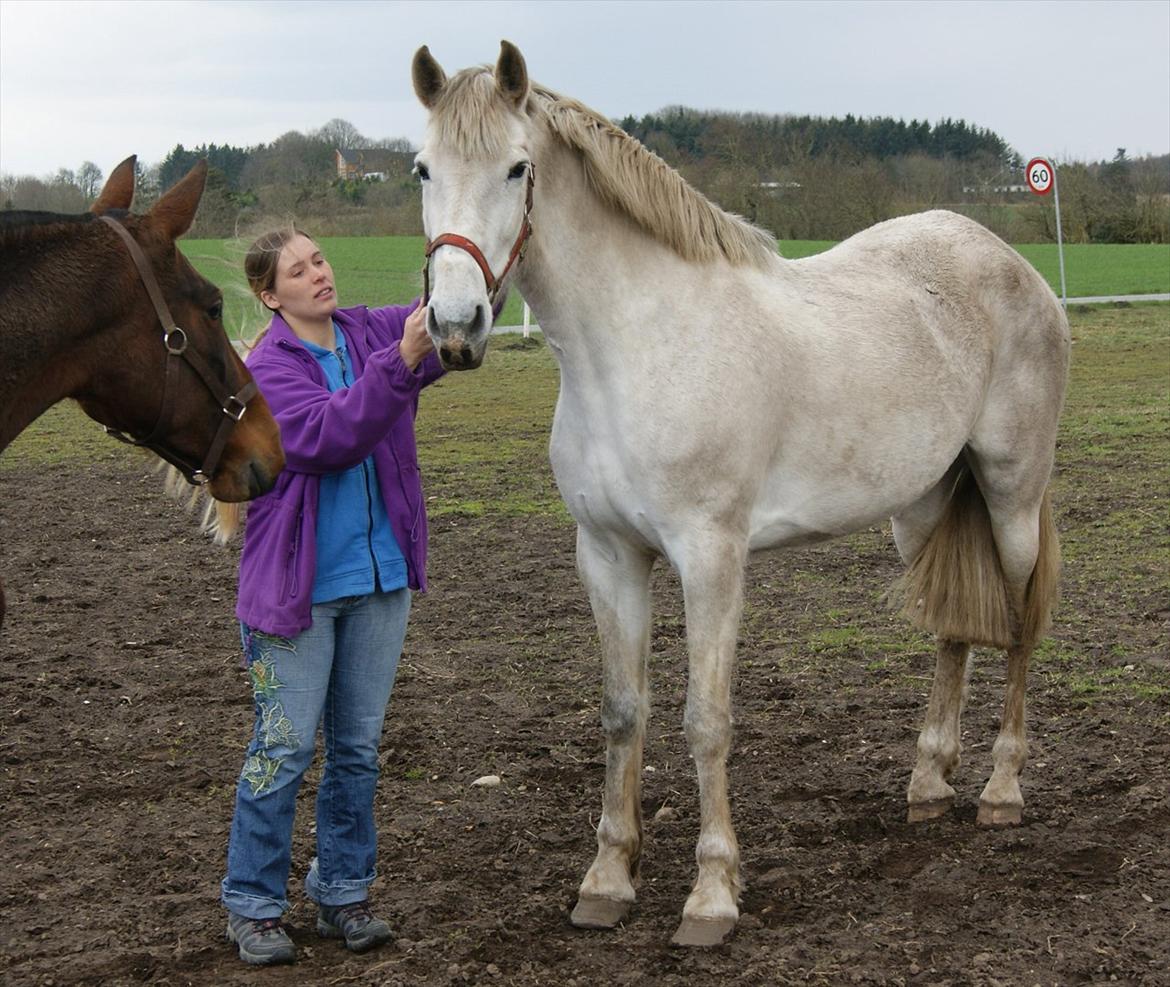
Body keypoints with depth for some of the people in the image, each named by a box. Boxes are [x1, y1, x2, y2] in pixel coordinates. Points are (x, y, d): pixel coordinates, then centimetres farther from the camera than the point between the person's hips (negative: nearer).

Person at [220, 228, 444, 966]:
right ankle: (253, 905, 14)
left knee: (360, 745, 12)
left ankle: (344, 892, 25)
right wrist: (401, 362, -34)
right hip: (298, 589, -5)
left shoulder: (374, 332, 4)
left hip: (380, 578, 5)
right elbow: (327, 435, -26)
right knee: (284, 749, 2)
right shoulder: (268, 367, -11)